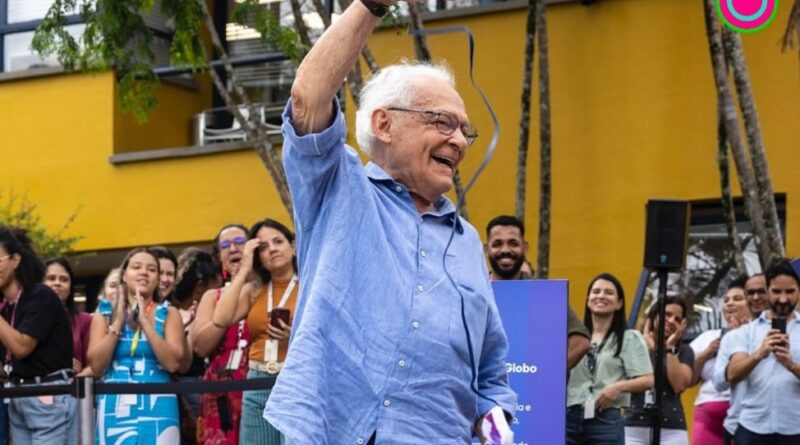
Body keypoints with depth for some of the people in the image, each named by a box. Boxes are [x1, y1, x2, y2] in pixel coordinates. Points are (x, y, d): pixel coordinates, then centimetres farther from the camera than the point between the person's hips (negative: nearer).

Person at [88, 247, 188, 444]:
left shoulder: (168, 314, 8)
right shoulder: (105, 312, 10)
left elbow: (173, 363, -7)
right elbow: (96, 365, 0)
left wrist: (145, 321, -9)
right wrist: (119, 322, -4)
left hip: (157, 406, -1)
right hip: (115, 407, 1)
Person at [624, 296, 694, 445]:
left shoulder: (684, 351, 11)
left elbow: (679, 385, -6)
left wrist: (670, 348, -3)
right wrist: (646, 347, -3)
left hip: (671, 430, 0)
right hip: (634, 428, 1)